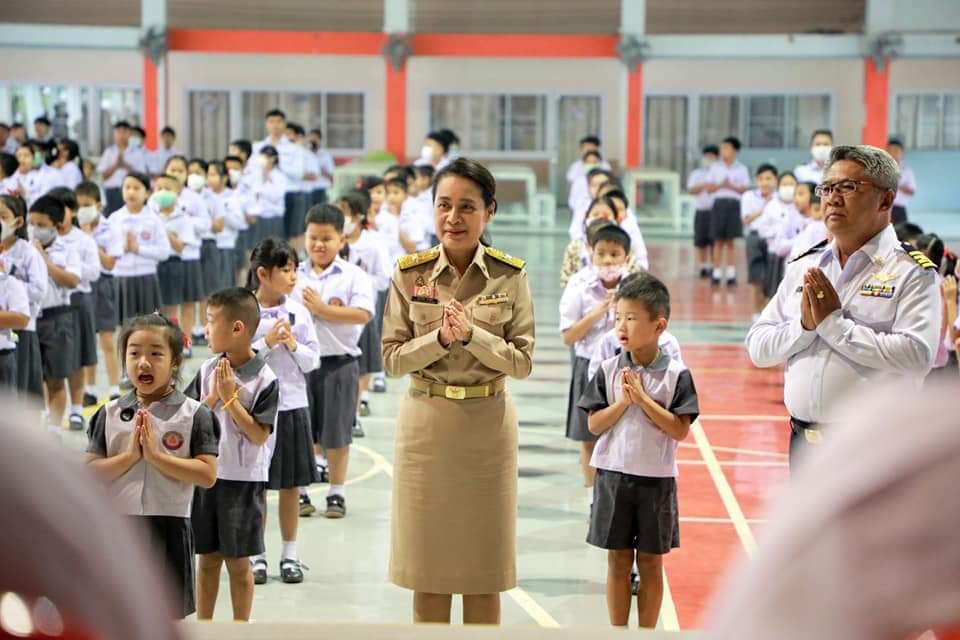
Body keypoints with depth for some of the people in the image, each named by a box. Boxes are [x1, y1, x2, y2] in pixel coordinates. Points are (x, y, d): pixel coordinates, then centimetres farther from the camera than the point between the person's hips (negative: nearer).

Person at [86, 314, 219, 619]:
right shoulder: (109, 414, 2)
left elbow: (207, 475, -14)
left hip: (168, 527, -2)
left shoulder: (194, 414, -6)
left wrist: (156, 455, -19)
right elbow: (91, 472, -2)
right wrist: (130, 455, -16)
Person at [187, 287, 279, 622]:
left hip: (244, 481, -4)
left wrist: (230, 398, -19)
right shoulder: (207, 370, 1)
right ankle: (203, 624, 25)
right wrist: (213, 396, -12)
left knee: (237, 562, 6)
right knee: (207, 557, 13)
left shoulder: (264, 379, -13)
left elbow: (258, 435, -17)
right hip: (206, 476, 4)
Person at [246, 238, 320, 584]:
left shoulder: (299, 312, 1)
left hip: (292, 404, 3)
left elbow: (313, 360, 3)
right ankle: (256, 553, 18)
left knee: (291, 484, 9)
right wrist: (266, 343, -18)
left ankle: (289, 553, 20)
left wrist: (293, 345, -15)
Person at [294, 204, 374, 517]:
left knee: (336, 432, 5)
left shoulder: (354, 276, -4)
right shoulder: (295, 276, 5)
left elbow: (363, 314, -17)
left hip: (339, 363, -2)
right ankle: (299, 490, 21)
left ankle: (337, 492, 17)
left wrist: (322, 309, -18)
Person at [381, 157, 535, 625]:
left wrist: (472, 334, -19)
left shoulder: (511, 275, -4)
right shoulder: (410, 273, -2)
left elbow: (522, 362, -5)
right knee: (427, 557, 7)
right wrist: (439, 338, -18)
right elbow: (392, 358, -3)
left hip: (488, 426, 0)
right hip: (426, 424, 1)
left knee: (484, 563, 8)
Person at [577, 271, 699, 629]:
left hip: (656, 479, -1)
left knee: (651, 563, 8)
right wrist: (623, 401, -15)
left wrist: (643, 399, -16)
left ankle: (647, 632, 17)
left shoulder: (676, 374, -6)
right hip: (614, 475, 1)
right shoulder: (609, 370, -1)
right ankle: (618, 631, 17)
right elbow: (594, 425, -2)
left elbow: (680, 430, -11)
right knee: (618, 561, 8)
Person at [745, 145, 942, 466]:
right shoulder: (804, 267, 10)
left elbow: (916, 354, -21)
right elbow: (758, 346, 7)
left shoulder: (912, 272, -7)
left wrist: (833, 323, -17)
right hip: (805, 443, 6)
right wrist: (804, 325, -12)